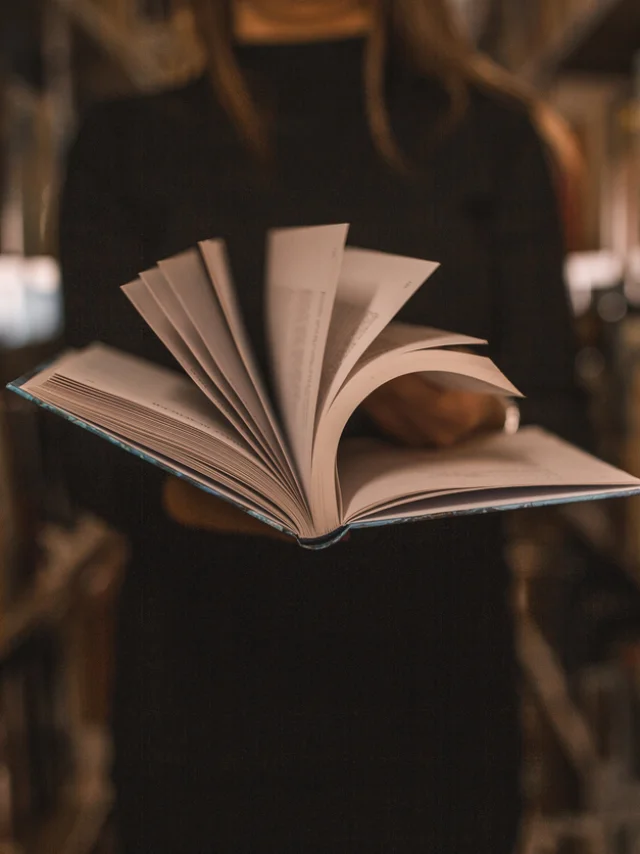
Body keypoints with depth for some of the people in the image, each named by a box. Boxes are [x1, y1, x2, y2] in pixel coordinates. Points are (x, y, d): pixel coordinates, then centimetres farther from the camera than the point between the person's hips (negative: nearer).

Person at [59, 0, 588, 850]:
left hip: (431, 658, 1)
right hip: (208, 675, 0)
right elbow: (96, 445, -2)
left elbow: (557, 423, 1)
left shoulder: (488, 131, 6)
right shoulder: (128, 142, 5)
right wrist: (183, 488, -23)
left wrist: (484, 417, -20)